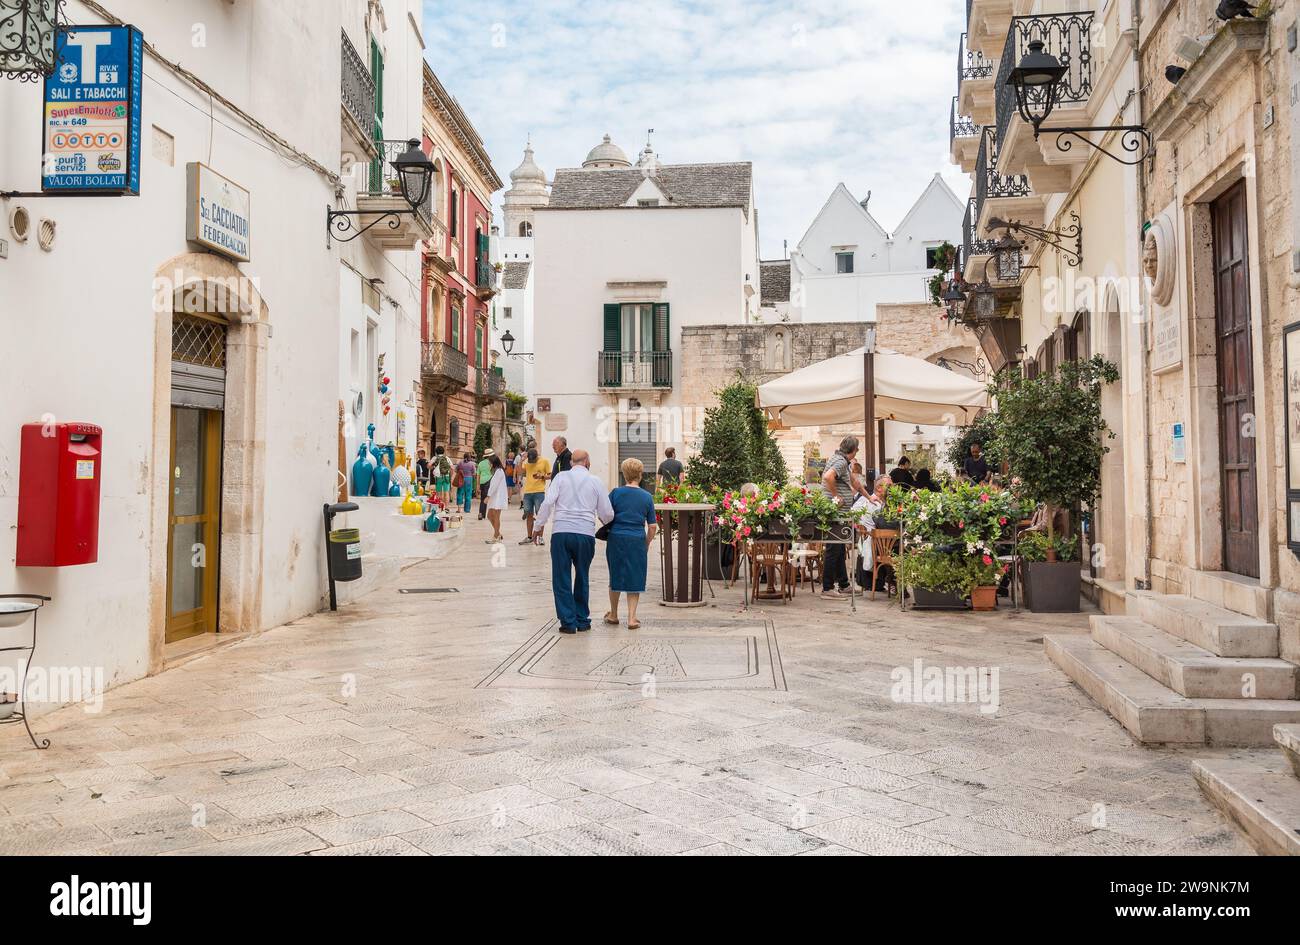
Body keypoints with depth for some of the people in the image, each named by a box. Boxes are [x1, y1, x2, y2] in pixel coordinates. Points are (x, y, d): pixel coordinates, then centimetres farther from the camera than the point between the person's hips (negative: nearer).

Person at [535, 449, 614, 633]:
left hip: (561, 533, -1)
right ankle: (582, 620, 20)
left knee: (562, 579, 6)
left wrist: (540, 525, 1)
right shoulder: (595, 481, 8)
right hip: (586, 534, 1)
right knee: (582, 578, 16)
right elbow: (607, 514, 10)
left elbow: (548, 502, -7)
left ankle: (568, 622, 4)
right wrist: (605, 523, 32)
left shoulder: (561, 477, 6)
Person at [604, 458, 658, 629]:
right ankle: (632, 618, 4)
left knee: (615, 577, 15)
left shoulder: (616, 493, -3)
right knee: (634, 579, 9)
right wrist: (647, 543, 14)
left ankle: (613, 615, 28)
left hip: (616, 538, 0)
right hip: (637, 540, 0)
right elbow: (652, 526, 1)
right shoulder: (647, 497, 0)